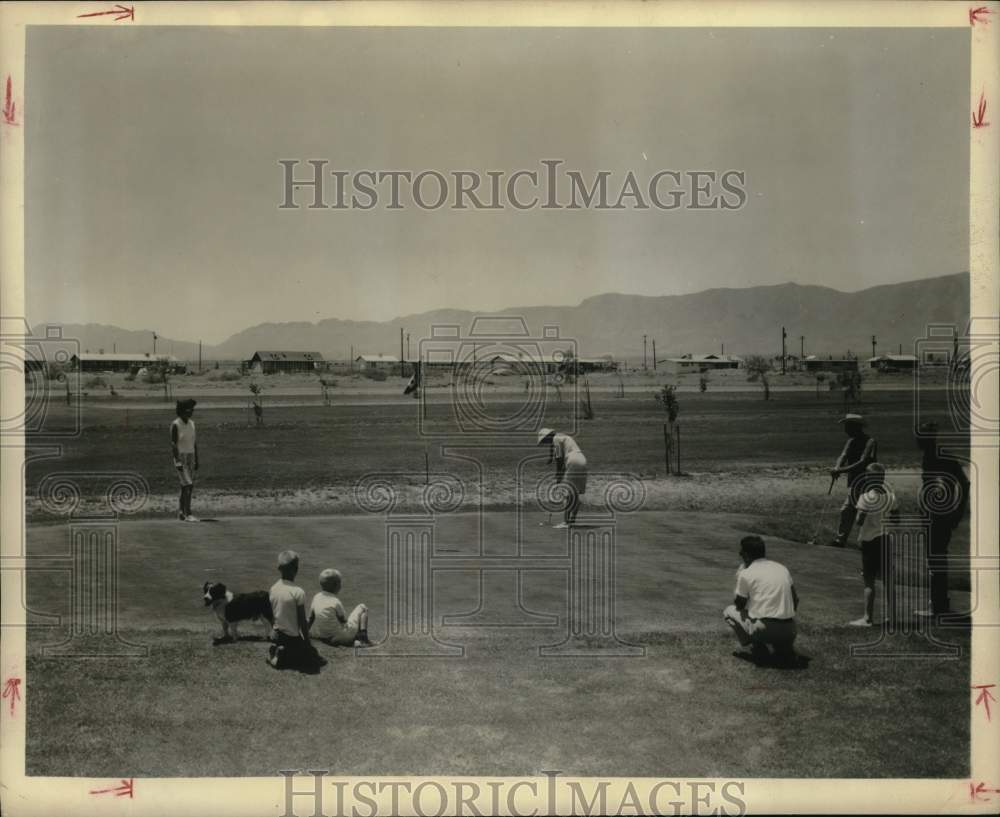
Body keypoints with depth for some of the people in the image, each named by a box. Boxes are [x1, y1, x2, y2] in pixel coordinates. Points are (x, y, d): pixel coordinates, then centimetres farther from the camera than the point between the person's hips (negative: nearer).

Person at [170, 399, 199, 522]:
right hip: (180, 458, -7)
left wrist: (196, 461, 12)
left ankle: (181, 513, 17)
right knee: (188, 485, -16)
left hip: (190, 458, 7)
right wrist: (178, 462, -22)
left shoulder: (191, 423, 7)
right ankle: (188, 514, -17)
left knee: (186, 486, 9)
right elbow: (173, 444, -17)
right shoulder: (175, 425, -15)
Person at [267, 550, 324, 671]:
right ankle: (284, 656, -9)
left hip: (276, 635, 7)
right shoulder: (298, 592, -21)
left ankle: (275, 652, 4)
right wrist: (307, 642, -5)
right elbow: (302, 622, -16)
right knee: (314, 659, 8)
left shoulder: (273, 589, -1)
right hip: (293, 637, -7)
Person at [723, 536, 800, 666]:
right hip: (789, 631, 6)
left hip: (763, 630, -6)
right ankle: (785, 651, 12)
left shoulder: (746, 574, -2)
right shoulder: (782, 568, 14)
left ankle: (758, 650, 3)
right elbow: (795, 600, 19)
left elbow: (739, 605, 10)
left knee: (729, 611, 18)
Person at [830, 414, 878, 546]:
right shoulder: (852, 441, 10)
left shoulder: (870, 442, -16)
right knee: (846, 511, 11)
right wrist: (837, 468, -26)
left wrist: (841, 470, -33)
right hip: (853, 483, 8)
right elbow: (843, 455, -4)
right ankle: (840, 539, 20)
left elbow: (862, 463, -26)